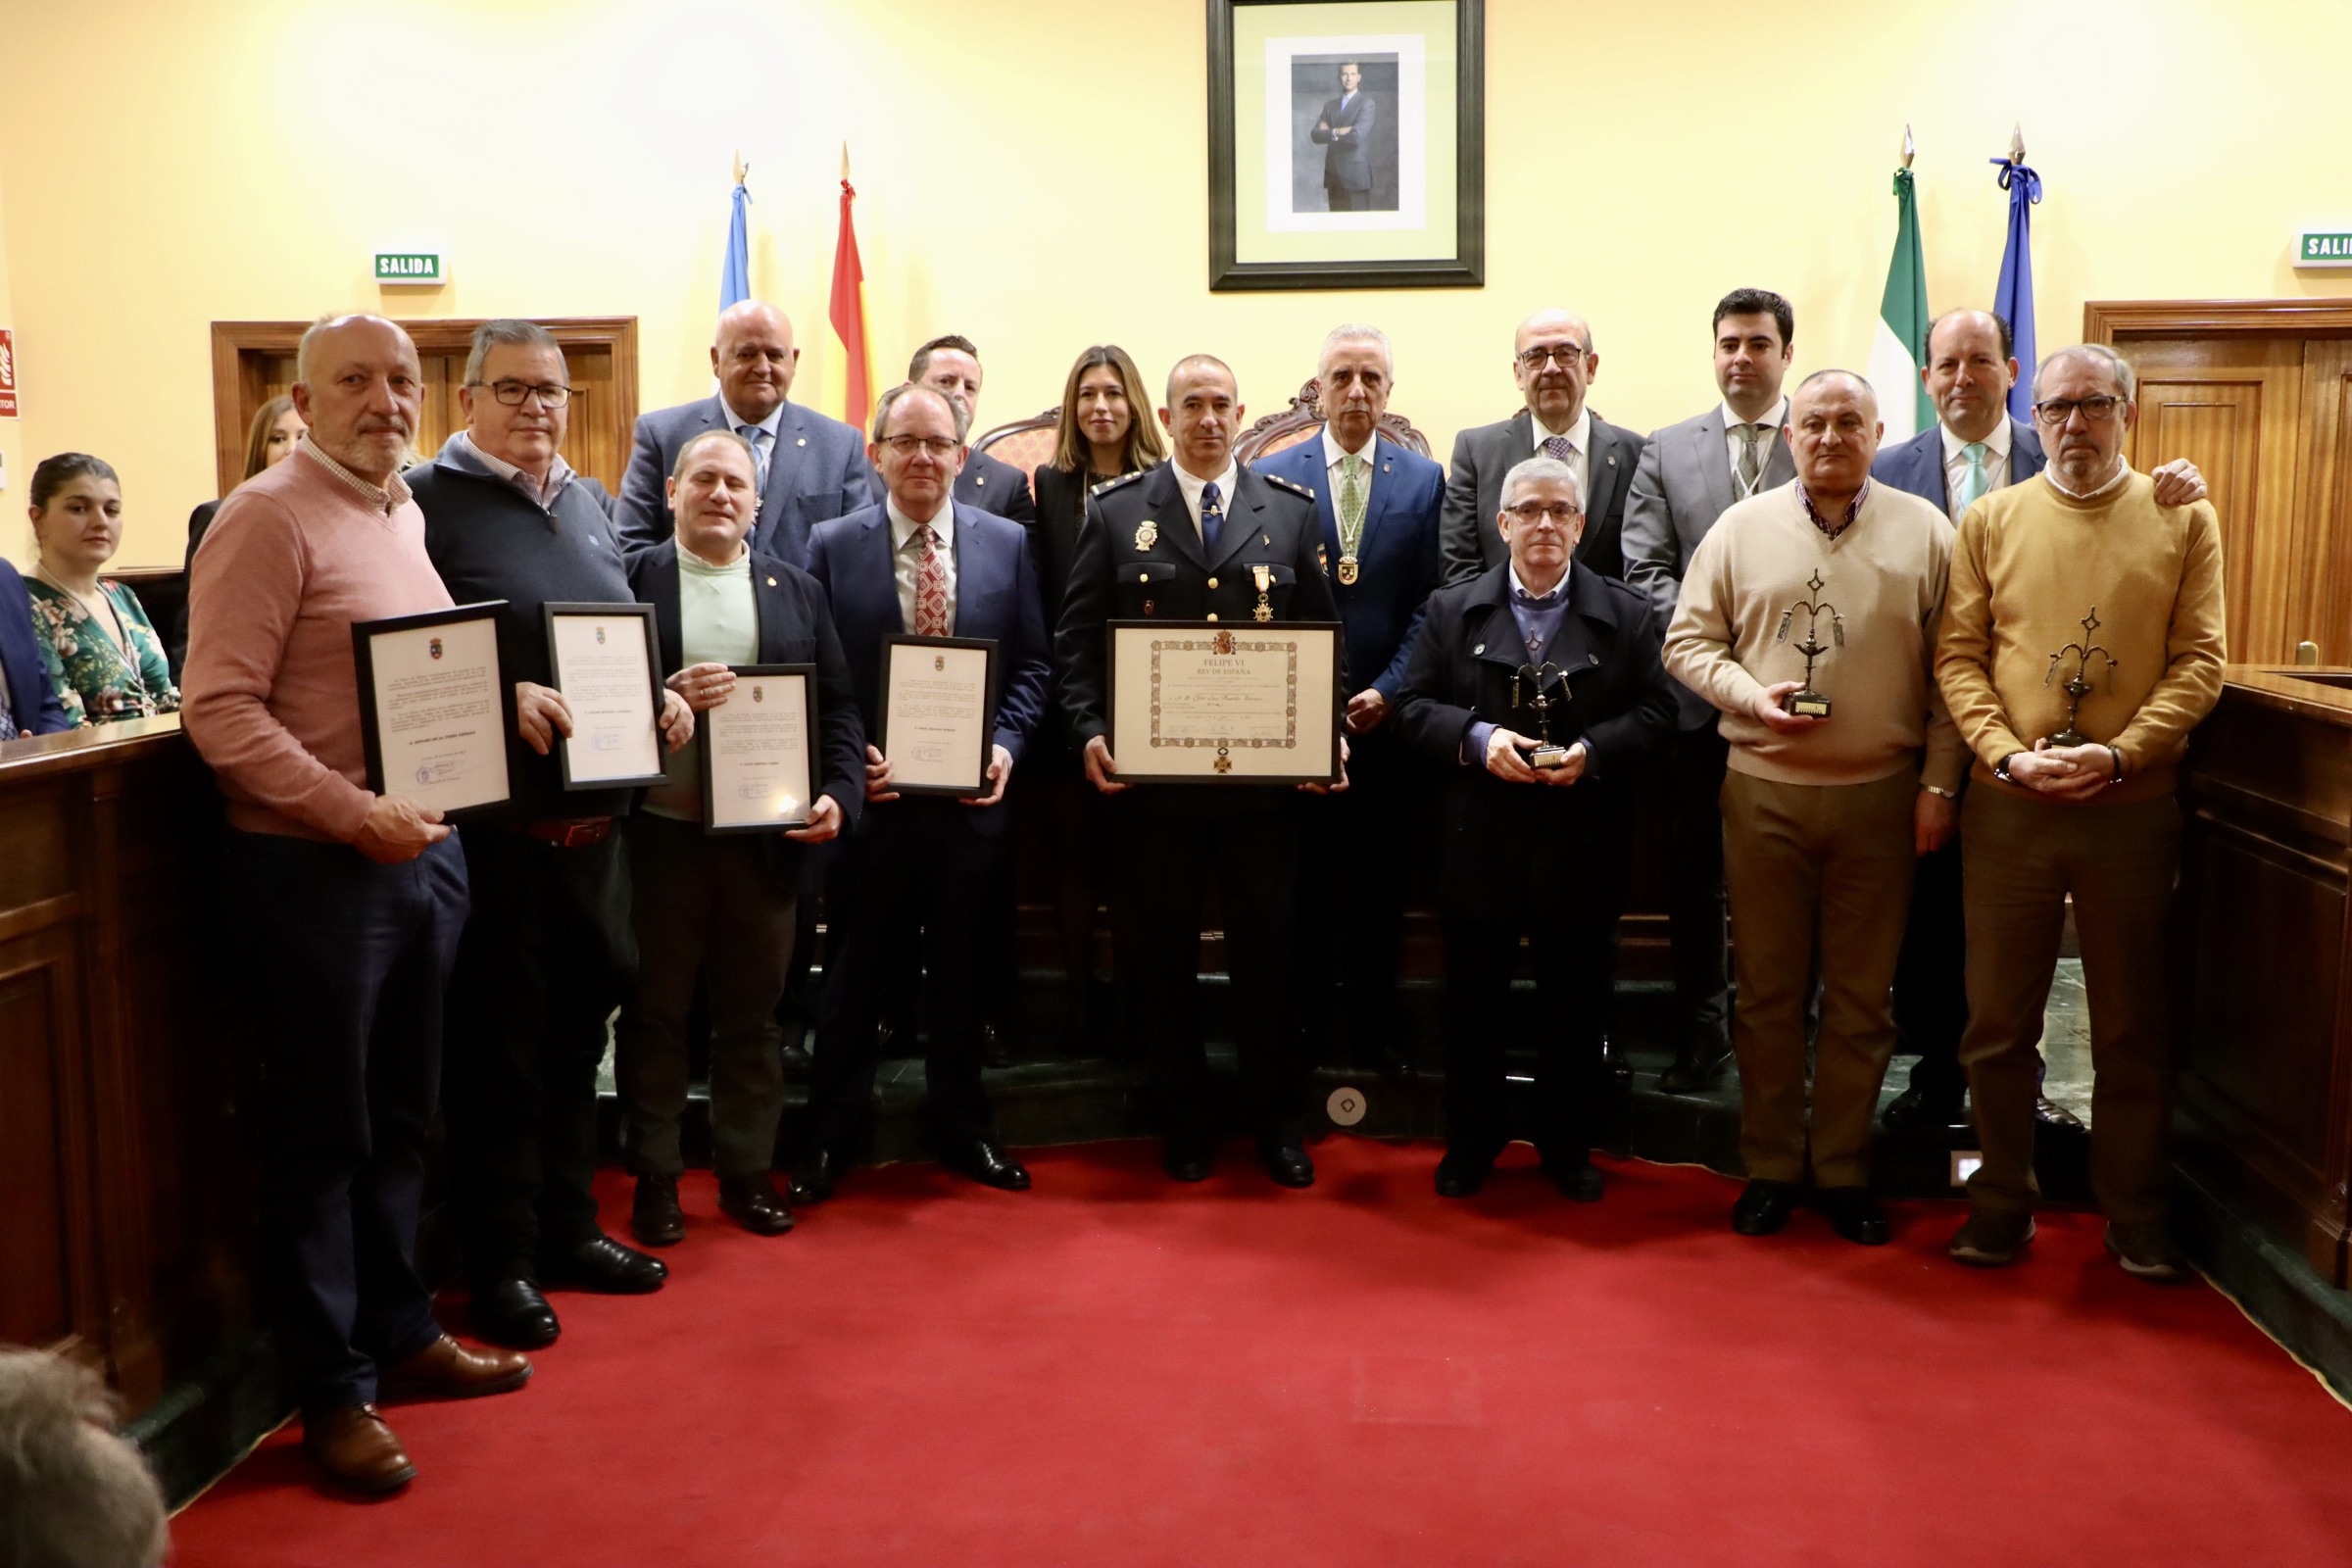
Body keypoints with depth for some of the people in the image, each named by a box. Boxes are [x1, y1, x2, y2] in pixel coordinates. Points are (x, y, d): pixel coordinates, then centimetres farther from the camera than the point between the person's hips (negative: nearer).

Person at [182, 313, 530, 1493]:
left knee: (399, 1119, 18)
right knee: (319, 1135, 5)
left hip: (423, 852, 8)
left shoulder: (405, 513, 13)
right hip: (311, 866, -7)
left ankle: (398, 1332, 34)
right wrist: (354, 815, -24)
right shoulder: (268, 517, -11)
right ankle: (332, 1391, 17)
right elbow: (217, 708, -18)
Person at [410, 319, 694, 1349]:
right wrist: (502, 696, -27)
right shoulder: (429, 501, -7)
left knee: (576, 1032, 16)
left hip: (594, 818, 7)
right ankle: (501, 1263, 15)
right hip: (495, 825, -7)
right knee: (497, 1045, 2)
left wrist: (661, 697, 5)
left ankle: (567, 1229, 30)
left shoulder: (586, 504, 16)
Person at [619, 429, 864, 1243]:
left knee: (753, 1013, 10)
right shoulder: (631, 579, 2)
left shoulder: (798, 590, 10)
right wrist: (662, 700, -20)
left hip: (766, 835, 2)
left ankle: (747, 1171, 23)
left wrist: (838, 794, -6)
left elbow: (838, 704, 8)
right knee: (654, 1010, 8)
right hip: (659, 832, -2)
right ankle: (654, 1176, 20)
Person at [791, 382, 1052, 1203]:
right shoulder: (832, 545, -1)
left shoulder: (1007, 542, 3)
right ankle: (832, 1136, 25)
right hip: (872, 796, -1)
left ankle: (963, 1127, 30)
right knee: (854, 974, 10)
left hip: (970, 797, 2)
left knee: (961, 973, 14)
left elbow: (1030, 664, 6)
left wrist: (1006, 747, -8)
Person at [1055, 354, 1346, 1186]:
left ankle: (1276, 1121, 22)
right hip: (1151, 775, 0)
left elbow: (1324, 634, 8)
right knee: (1165, 956, 9)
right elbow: (1079, 638, 3)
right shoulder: (1115, 511, 4)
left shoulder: (1291, 512, 7)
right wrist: (1091, 731, -11)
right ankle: (1184, 1125, 23)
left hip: (1265, 776, 1)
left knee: (1269, 953, 6)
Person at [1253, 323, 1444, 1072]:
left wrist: (1387, 691, -9)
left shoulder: (1424, 480, 6)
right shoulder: (1270, 475, 5)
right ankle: (1303, 1027, 16)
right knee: (1301, 878, 5)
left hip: (1385, 719, 1)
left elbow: (1430, 604, 2)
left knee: (1380, 877, 7)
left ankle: (1374, 1024, 19)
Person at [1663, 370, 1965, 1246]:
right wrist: (1752, 695, -12)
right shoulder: (1741, 529, 5)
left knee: (1861, 995, 8)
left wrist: (1939, 785, -2)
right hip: (1763, 789, 0)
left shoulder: (1924, 533, 4)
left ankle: (1842, 1168, 21)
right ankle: (1770, 1165, 21)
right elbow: (1688, 642, 5)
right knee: (1768, 989, 8)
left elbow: (1949, 671, 3)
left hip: (1880, 795, 0)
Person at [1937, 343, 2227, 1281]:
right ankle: (2003, 1202, 23)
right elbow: (1959, 658, 2)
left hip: (2132, 809, 0)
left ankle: (2135, 1214, 24)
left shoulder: (2183, 520, 4)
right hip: (2006, 808, 1)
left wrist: (2118, 755, -14)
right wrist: (2008, 755, -12)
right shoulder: (1991, 520, 5)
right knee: (1999, 1021, 8)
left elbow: (2199, 663, -1)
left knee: (2134, 1028, 9)